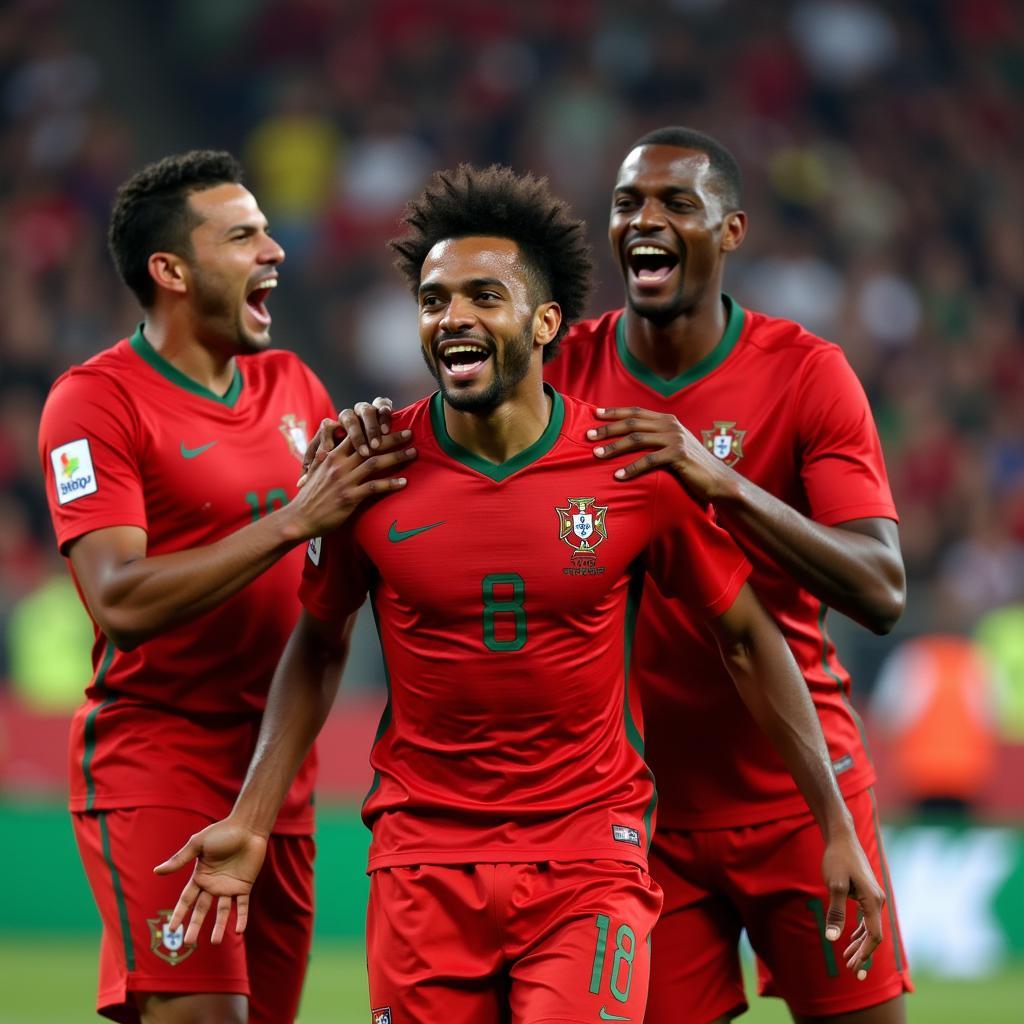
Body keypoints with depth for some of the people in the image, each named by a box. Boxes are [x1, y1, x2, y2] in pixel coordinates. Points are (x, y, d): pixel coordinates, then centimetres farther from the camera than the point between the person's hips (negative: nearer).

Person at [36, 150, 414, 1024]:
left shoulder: (292, 384, 12)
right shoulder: (96, 400, -9)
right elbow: (119, 600, -21)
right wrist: (293, 521, -25)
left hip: (277, 757, 7)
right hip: (154, 748, -7)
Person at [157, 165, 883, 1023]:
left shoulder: (636, 469, -7)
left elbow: (746, 639, 4)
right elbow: (320, 644, 11)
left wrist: (837, 828, 4)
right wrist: (253, 820, 5)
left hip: (589, 849, -2)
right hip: (425, 856, 2)